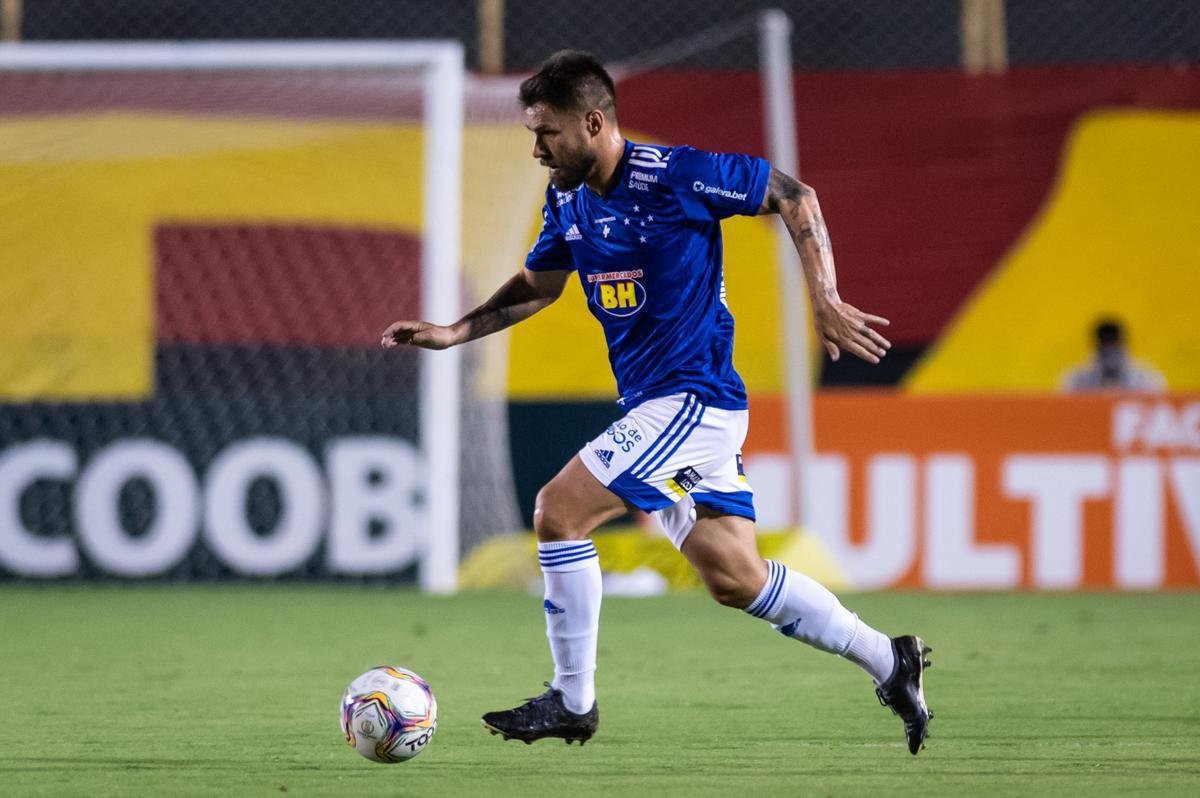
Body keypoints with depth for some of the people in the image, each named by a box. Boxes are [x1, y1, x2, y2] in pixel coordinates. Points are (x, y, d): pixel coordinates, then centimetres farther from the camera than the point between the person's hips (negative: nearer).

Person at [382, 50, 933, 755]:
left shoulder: (673, 175, -16)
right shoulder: (568, 201, 7)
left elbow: (794, 197, -8)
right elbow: (537, 285, 25)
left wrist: (826, 303, -13)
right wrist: (454, 333, 13)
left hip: (694, 400, -8)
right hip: (653, 403, 8)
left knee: (558, 511, -14)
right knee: (734, 577, 9)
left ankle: (573, 702, -4)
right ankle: (889, 661, 21)